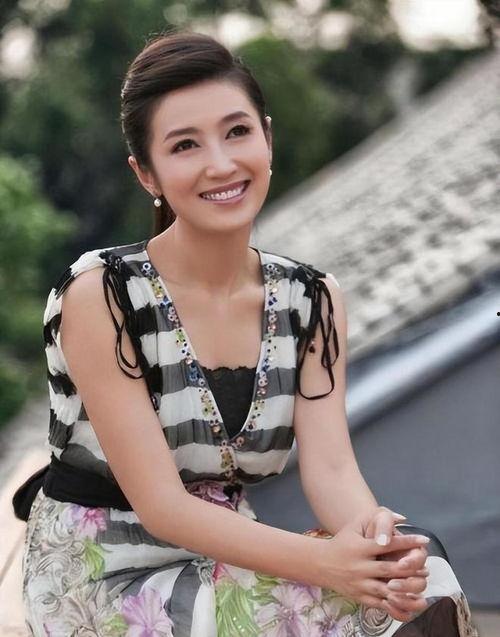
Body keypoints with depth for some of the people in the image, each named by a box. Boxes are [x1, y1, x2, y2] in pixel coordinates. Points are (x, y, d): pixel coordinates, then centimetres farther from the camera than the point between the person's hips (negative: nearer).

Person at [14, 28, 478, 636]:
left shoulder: (312, 298, 1)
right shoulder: (100, 295, -16)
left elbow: (329, 467, -9)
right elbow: (160, 503, -19)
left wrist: (375, 538, -32)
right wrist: (323, 561, -31)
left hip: (226, 557, 5)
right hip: (101, 571, -5)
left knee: (421, 579, -22)